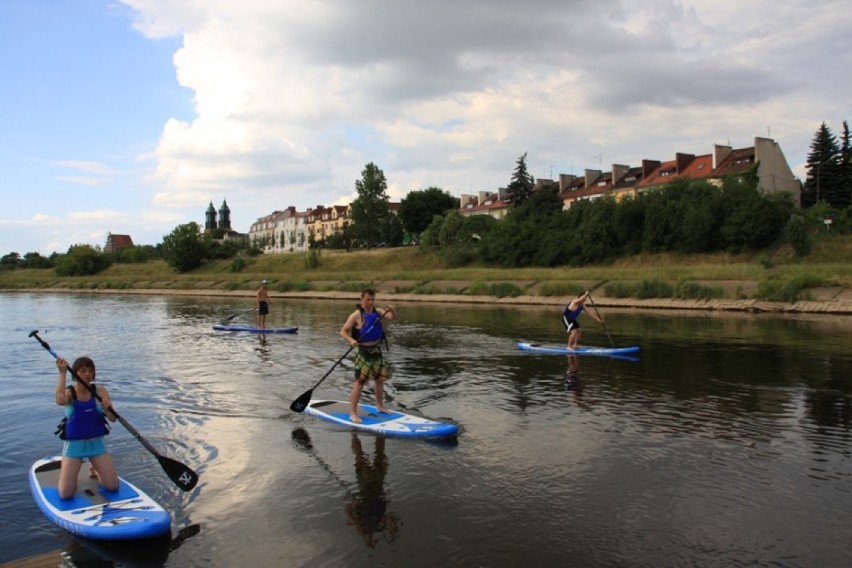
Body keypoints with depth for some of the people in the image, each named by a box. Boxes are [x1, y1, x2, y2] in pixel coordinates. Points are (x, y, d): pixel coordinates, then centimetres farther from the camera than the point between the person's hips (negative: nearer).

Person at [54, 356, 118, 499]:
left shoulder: (100, 392, -3)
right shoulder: (69, 393, -8)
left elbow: (113, 419, -8)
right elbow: (60, 400, -34)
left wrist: (108, 409, -30)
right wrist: (62, 373, -33)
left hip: (97, 443, 2)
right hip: (74, 444, -2)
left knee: (113, 486, -4)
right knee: (65, 494, -8)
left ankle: (95, 471, 28)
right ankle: (64, 470, 26)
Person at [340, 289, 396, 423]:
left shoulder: (377, 312, 4)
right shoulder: (356, 315, -13)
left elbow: (392, 317, -2)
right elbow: (343, 332, -14)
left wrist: (392, 310, -24)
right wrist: (351, 340, -32)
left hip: (377, 351, 6)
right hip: (364, 353, -6)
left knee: (380, 380, 15)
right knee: (360, 382, -8)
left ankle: (380, 406, 34)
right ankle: (353, 413, -2)